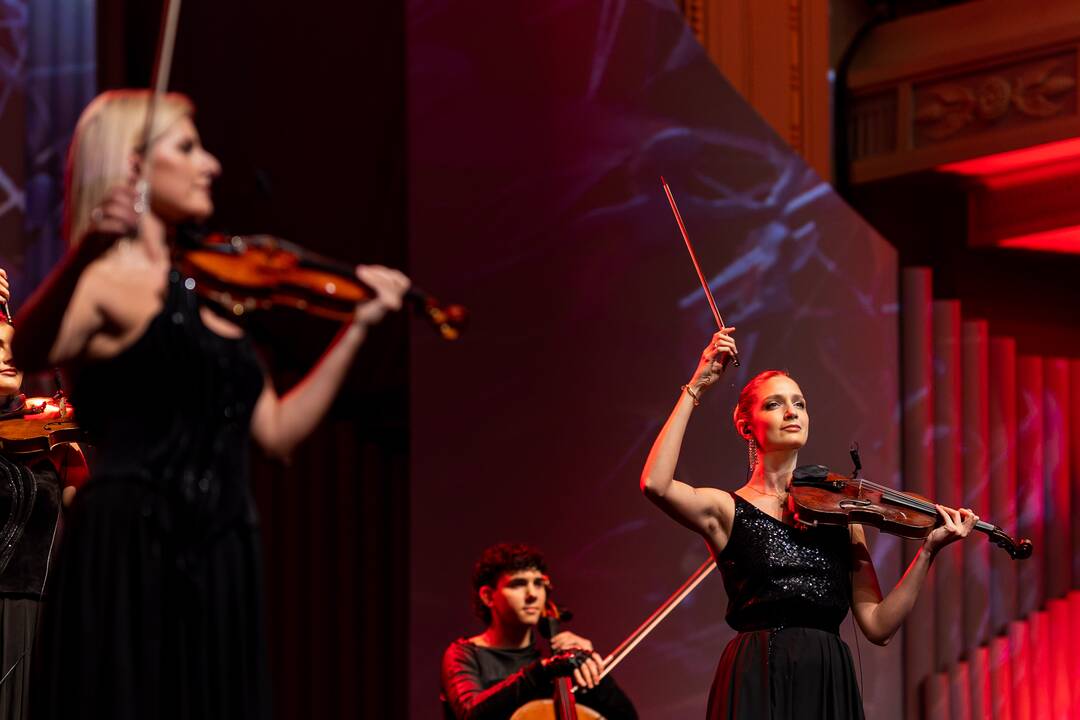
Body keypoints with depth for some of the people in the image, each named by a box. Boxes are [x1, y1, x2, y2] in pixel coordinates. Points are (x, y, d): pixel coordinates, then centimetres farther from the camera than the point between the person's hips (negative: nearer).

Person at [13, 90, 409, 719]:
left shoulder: (209, 291, 17)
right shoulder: (108, 283, -6)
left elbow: (277, 430, 18)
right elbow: (32, 354, -28)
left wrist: (359, 325, 16)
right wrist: (81, 256, -45)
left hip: (219, 561, 7)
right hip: (132, 558, -7)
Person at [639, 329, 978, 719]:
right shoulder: (728, 510, 5)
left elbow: (878, 625, 5)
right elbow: (655, 484, -17)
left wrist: (928, 550, -6)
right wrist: (695, 389, -9)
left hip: (829, 686, 3)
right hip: (758, 684, -3)